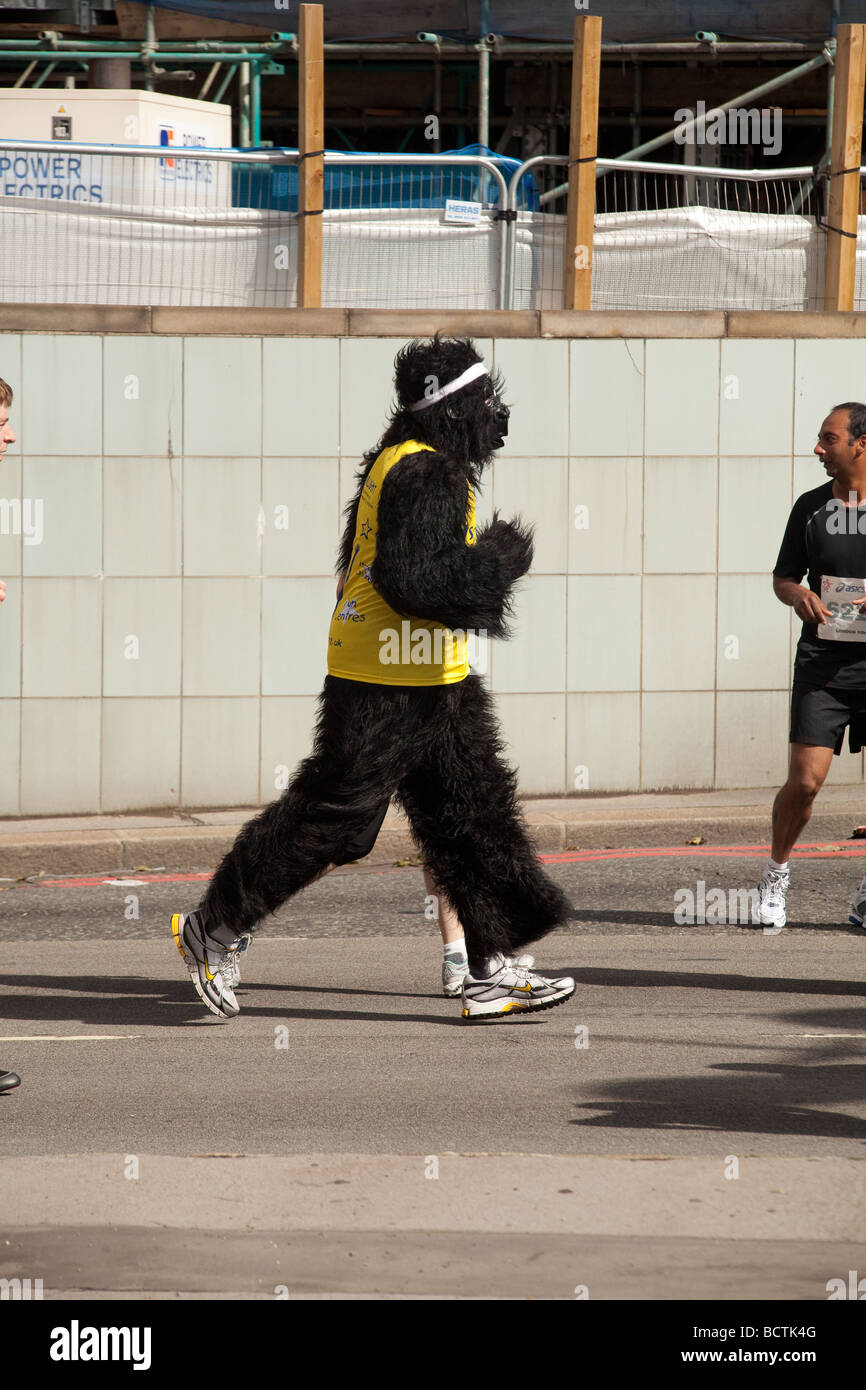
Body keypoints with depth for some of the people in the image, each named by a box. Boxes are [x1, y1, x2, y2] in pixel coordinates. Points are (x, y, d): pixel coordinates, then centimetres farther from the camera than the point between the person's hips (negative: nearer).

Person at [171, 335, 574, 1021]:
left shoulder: (399, 461, 13)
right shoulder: (425, 474, -19)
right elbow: (413, 580, -27)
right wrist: (499, 561, -16)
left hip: (433, 683, 11)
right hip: (387, 687, -11)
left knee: (474, 812, 8)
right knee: (329, 819, -3)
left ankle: (493, 972, 9)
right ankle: (215, 928, 9)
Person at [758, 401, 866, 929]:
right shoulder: (811, 507, 7)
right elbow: (783, 578, 15)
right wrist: (798, 594, -8)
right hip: (823, 663, 1)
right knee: (805, 782, -8)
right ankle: (777, 876, 13)